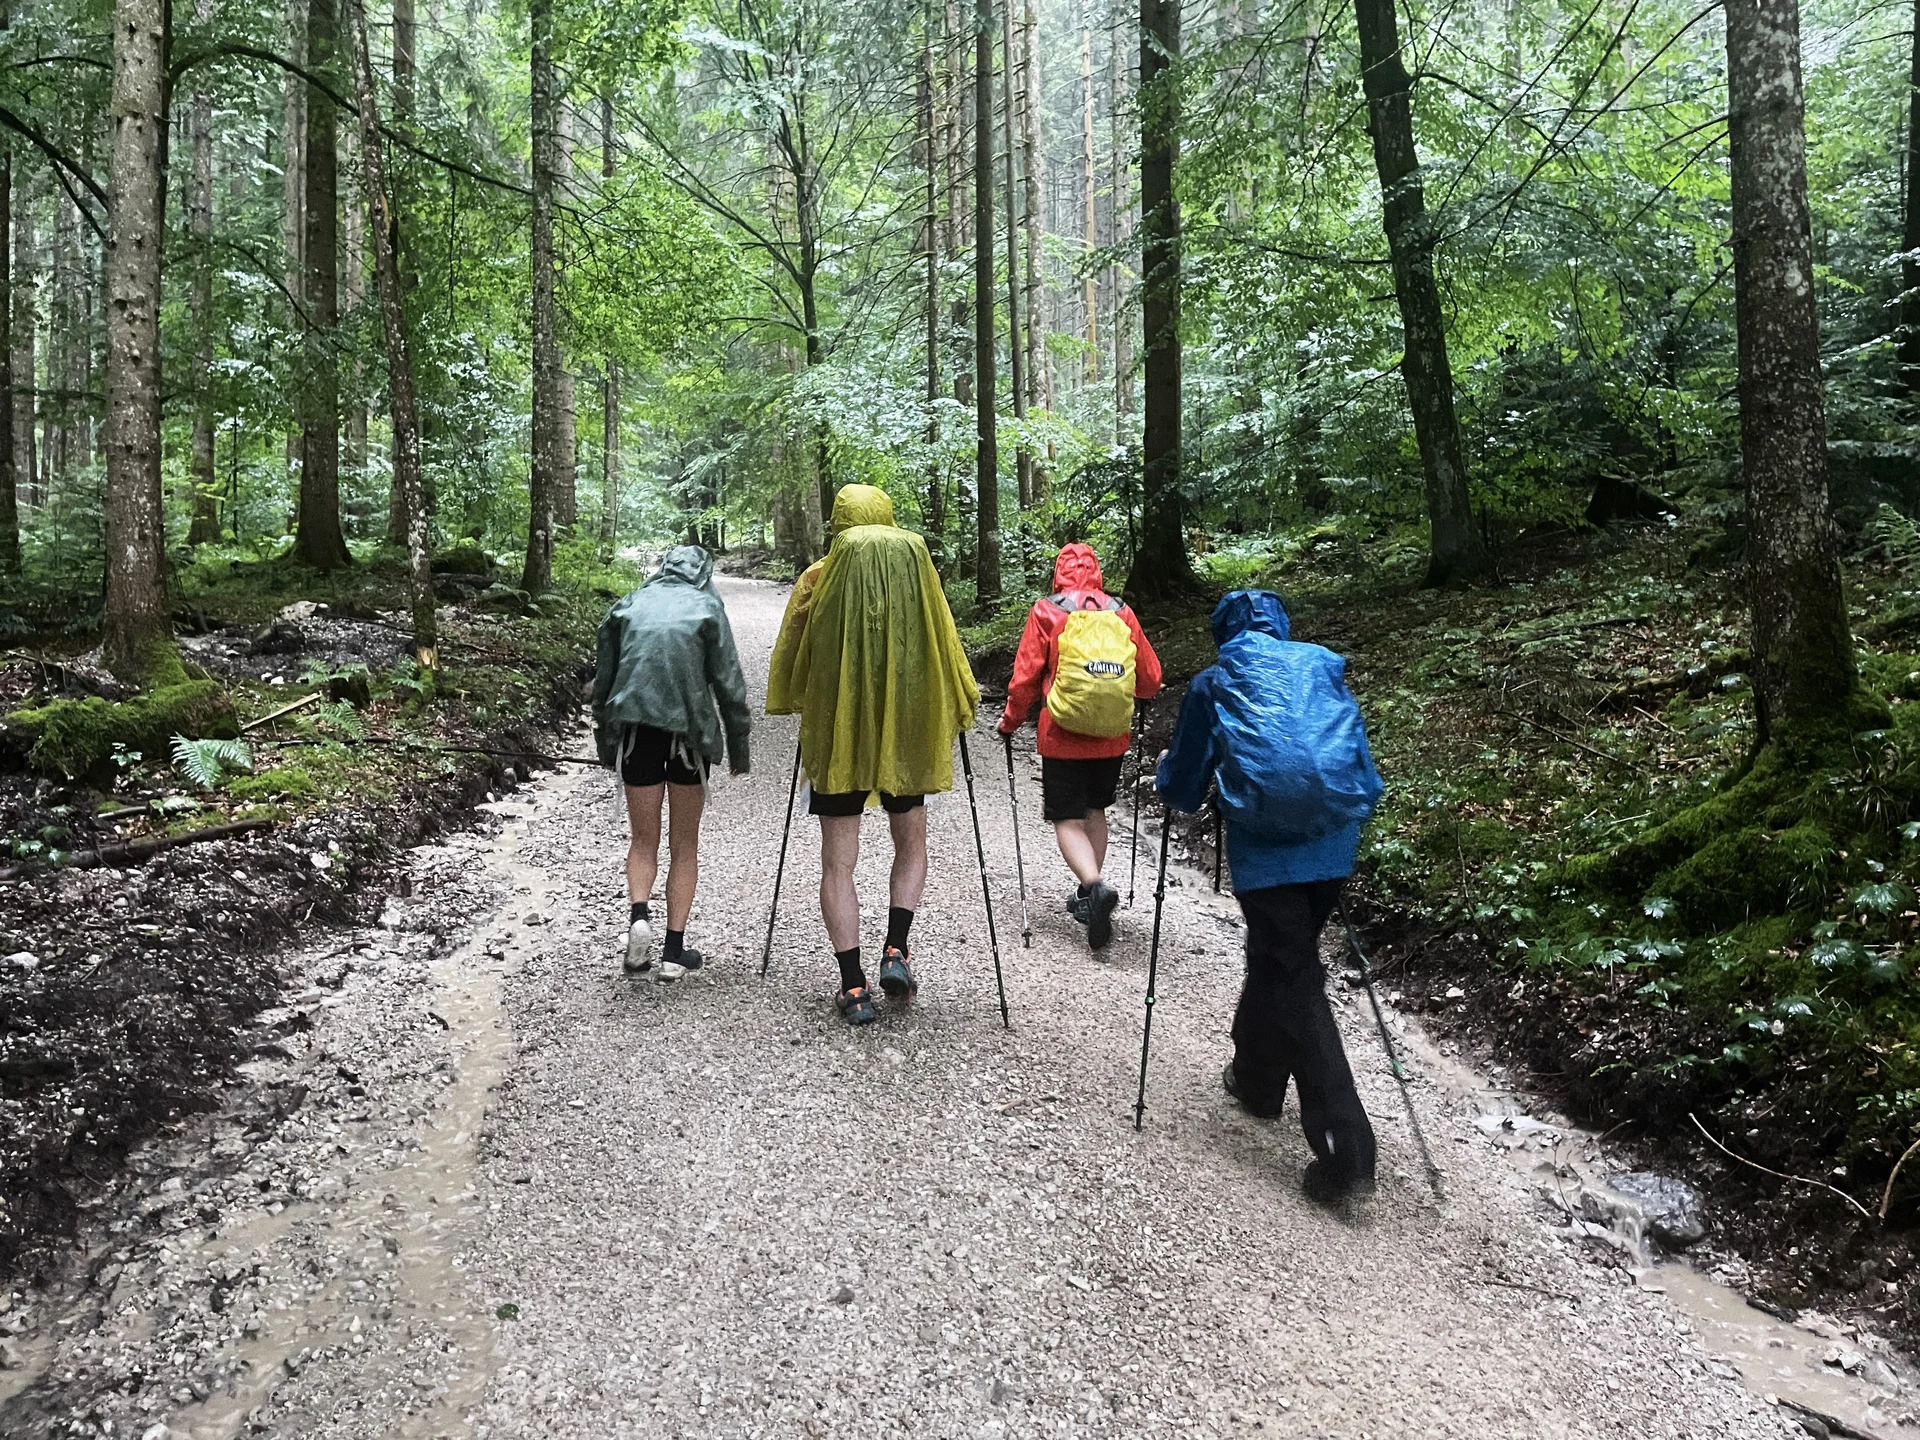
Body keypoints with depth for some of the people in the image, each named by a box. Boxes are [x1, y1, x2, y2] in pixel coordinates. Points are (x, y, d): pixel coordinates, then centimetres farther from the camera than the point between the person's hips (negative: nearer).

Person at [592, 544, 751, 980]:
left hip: (634, 728, 2)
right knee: (685, 845, 10)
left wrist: (605, 740, 22)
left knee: (643, 838, 14)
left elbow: (603, 678, 13)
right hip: (689, 729, -2)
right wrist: (738, 741, 6)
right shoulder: (707, 607, 2)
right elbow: (728, 682, -1)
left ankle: (638, 913, -12)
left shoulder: (627, 606, 10)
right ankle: (674, 951, 9)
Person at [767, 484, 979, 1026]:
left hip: (835, 736, -1)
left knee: (838, 863, 6)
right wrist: (956, 709, 19)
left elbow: (791, 662, 5)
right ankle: (897, 951, 5)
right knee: (911, 844, 21)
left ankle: (853, 986, 4)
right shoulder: (916, 563, -1)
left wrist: (805, 707, 23)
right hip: (908, 731, 1)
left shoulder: (817, 579, -3)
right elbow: (944, 648, 4)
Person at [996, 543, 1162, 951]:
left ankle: (1096, 886, -21)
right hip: (1112, 738, 4)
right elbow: (1150, 680, 5)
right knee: (1095, 812, 21)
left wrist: (1010, 721, 8)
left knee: (1068, 821, 3)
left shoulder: (1046, 612, -6)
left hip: (1062, 738, -4)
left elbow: (1025, 677, -7)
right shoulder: (1121, 613, 2)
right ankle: (1088, 898, 27)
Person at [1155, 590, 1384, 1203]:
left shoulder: (1214, 684, 6)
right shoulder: (1324, 670, 14)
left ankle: (1346, 1151, -6)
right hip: (1332, 845, 4)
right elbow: (1363, 768, 16)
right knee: (1274, 958, 23)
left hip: (1265, 848, -4)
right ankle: (1256, 1076, 41)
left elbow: (1184, 790, 10)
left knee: (1295, 980, -1)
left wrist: (1166, 768, 31)